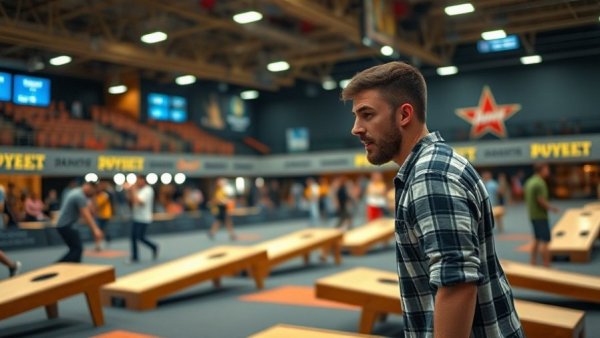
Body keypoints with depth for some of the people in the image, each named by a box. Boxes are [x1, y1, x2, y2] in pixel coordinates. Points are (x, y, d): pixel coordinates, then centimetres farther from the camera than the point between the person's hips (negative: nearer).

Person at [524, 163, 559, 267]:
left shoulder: (529, 181, 10)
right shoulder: (540, 183, -18)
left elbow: (527, 199, 14)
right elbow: (541, 200, -22)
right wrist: (552, 208, -9)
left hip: (532, 215, 9)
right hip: (541, 216, -9)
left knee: (537, 239, 17)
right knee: (545, 241, -4)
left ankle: (533, 262, 21)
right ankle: (546, 266, -3)